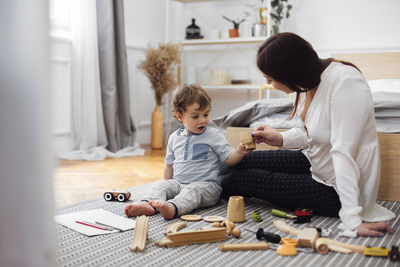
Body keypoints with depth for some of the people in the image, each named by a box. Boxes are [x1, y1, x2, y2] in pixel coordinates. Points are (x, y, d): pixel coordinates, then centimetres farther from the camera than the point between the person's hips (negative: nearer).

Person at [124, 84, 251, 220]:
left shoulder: (214, 135, 0)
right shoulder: (174, 137, 14)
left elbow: (229, 158, -8)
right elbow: (169, 165, 22)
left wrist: (240, 152, -29)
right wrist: (168, 188, 18)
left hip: (206, 184, -5)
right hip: (178, 183, 5)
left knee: (192, 191, -34)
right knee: (160, 185, -17)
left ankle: (173, 207, -61)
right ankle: (147, 204, -45)